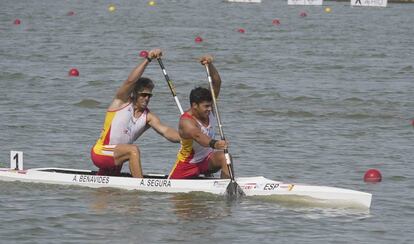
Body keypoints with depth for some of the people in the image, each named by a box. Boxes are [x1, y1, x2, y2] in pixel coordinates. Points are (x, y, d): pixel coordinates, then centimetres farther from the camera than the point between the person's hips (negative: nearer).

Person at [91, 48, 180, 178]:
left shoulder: (148, 117, 0)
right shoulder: (122, 101, -9)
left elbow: (165, 130, -16)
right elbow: (130, 81, -25)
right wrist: (147, 60, -33)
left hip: (115, 160, 7)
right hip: (101, 152, -7)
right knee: (133, 150, -31)